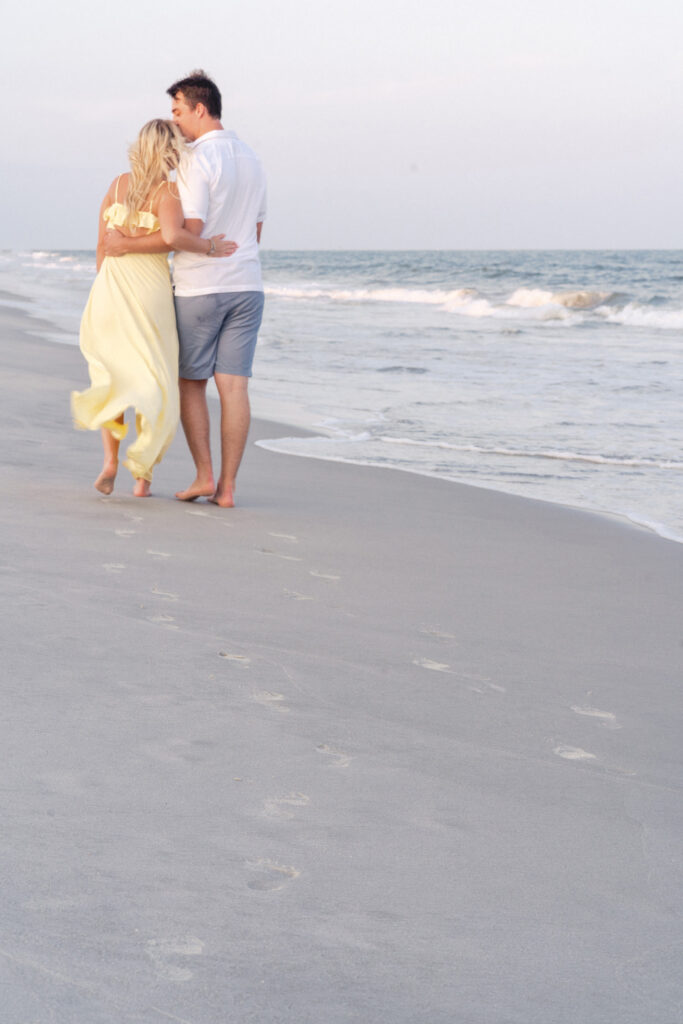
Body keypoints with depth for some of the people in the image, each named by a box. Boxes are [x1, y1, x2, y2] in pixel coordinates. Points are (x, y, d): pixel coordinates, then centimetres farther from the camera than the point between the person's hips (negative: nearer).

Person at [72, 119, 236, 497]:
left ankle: (110, 459, 0)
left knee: (111, 377, 19)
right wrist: (209, 247, -12)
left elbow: (102, 243, 8)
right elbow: (172, 236, -28)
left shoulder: (118, 184, 6)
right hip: (149, 290, -4)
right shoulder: (168, 192, -9)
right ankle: (142, 475, 6)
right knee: (154, 384, 10)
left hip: (110, 286, 4)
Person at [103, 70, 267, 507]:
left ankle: (204, 475, 4)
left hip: (200, 289, -6)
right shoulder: (252, 160, 13)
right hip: (246, 287, 6)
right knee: (234, 386, 2)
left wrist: (130, 245, -14)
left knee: (191, 383, 8)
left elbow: (189, 230, -19)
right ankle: (227, 486, 0)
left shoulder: (197, 160, -12)